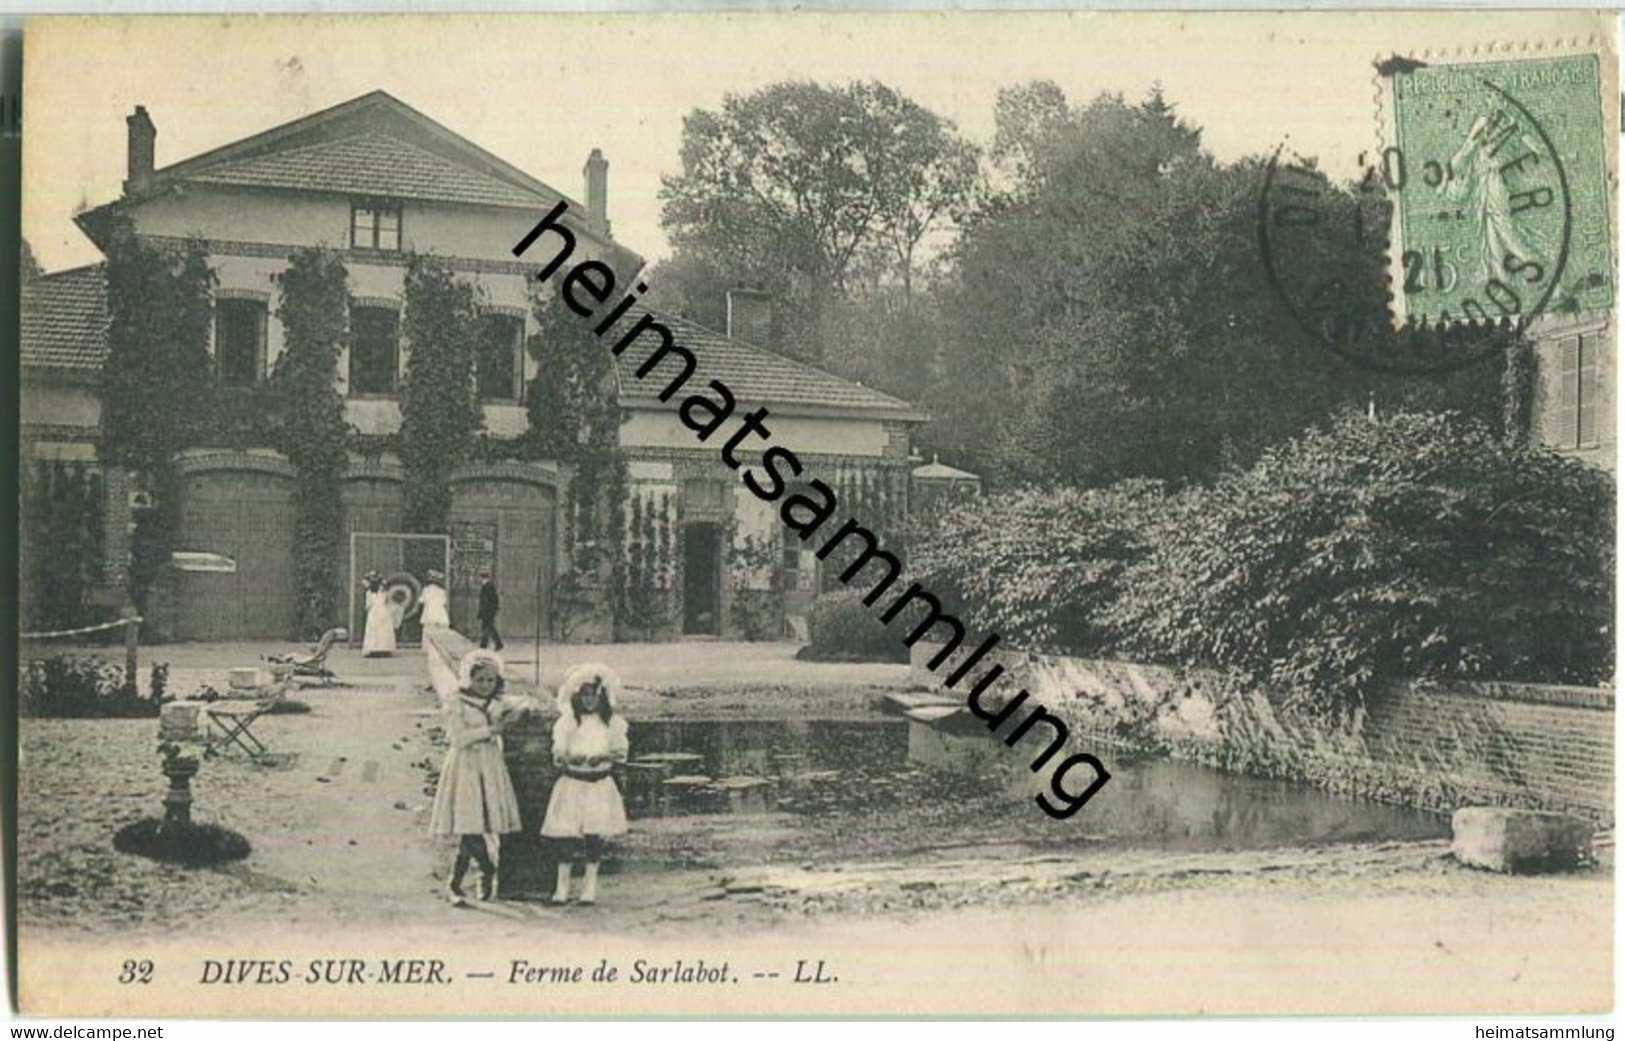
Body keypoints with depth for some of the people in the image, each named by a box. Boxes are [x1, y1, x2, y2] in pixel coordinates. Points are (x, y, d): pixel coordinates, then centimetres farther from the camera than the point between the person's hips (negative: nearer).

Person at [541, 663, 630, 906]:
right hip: (572, 782, -1)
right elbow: (557, 753, -1)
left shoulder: (612, 722, 3)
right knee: (568, 836, -3)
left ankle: (589, 886, 12)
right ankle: (562, 887, 7)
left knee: (595, 836, 1)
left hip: (600, 783, 1)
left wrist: (603, 757, -17)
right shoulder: (567, 723, 1)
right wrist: (570, 758, -22)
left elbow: (621, 751, 1)